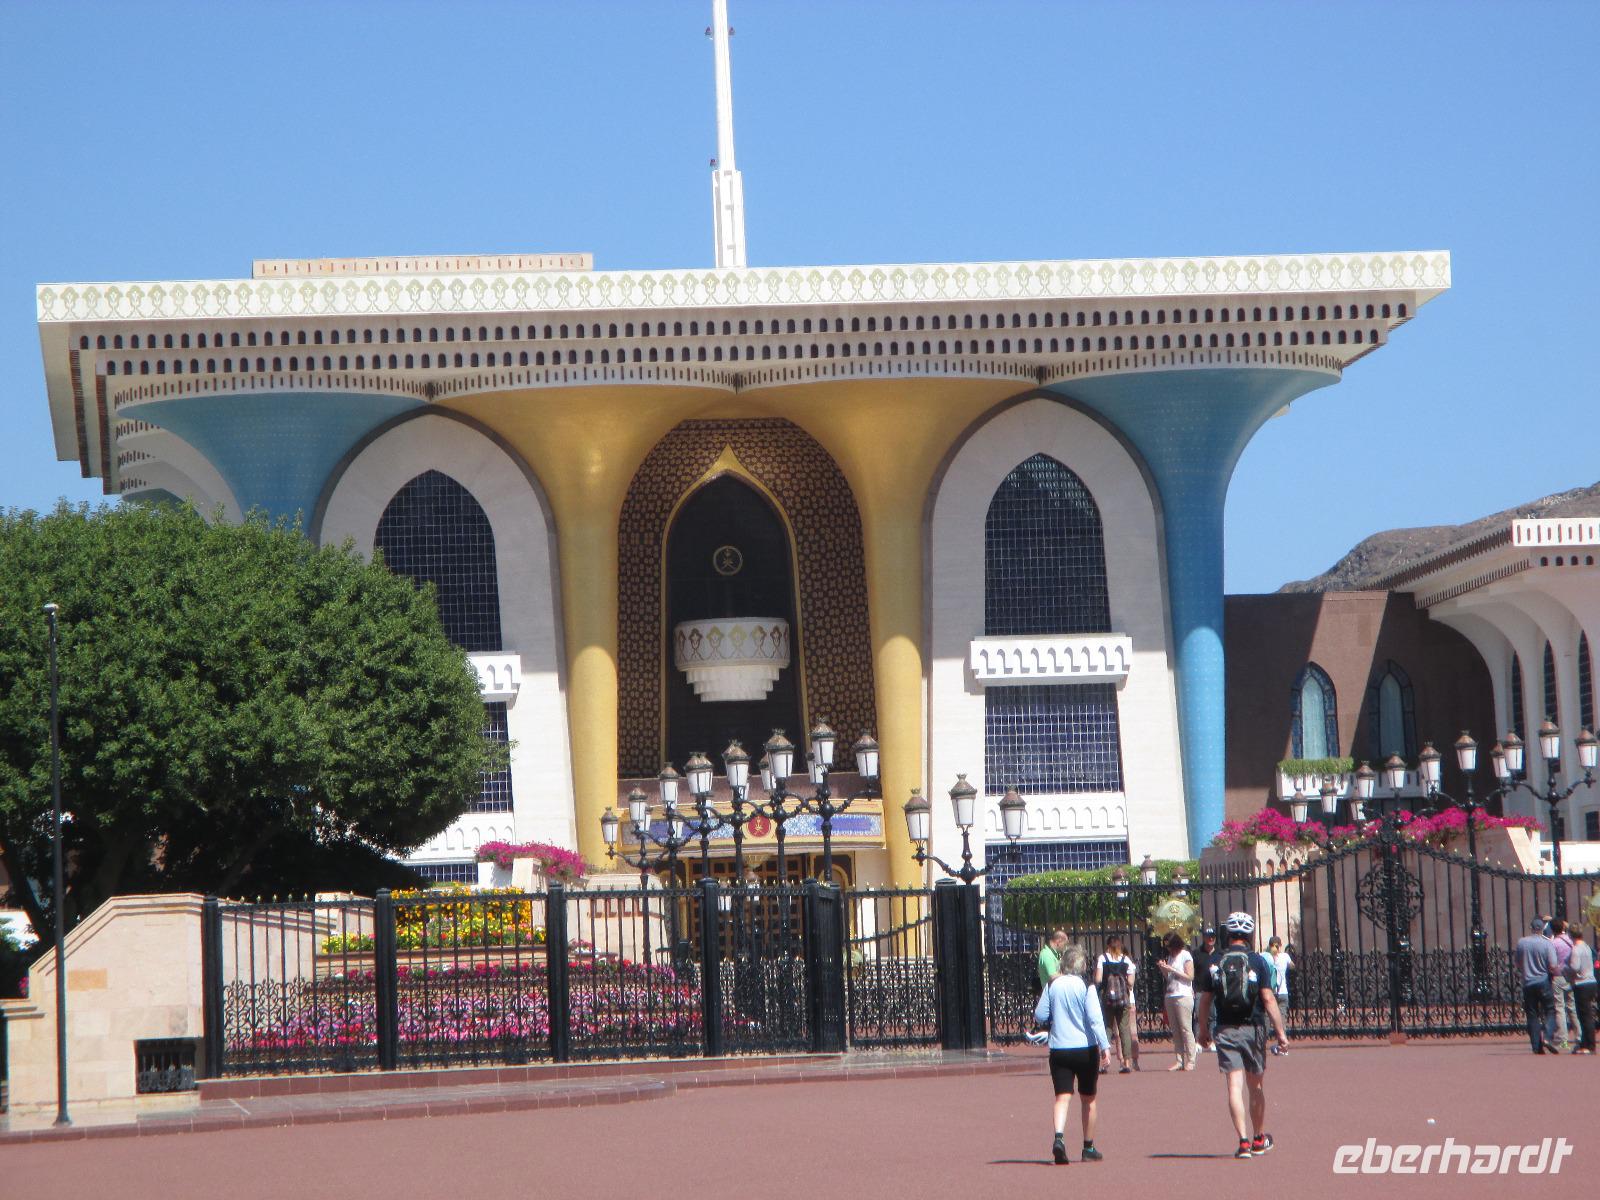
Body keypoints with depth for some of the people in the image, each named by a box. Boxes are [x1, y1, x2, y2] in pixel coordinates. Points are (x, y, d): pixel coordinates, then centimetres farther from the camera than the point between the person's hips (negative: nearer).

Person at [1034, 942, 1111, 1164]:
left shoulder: (1053, 985, 1)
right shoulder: (1086, 986, -8)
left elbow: (1039, 1016, 3)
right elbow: (1095, 1018, -15)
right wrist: (1105, 1047, -15)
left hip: (1059, 1050, 2)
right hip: (1085, 1049, -2)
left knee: (1062, 1097, -2)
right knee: (1088, 1100, 13)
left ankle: (1059, 1137, -28)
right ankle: (1089, 1148, 20)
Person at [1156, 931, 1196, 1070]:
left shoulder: (1185, 955, -2)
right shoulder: (1170, 956, 18)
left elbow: (1190, 976, -9)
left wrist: (1172, 970, -11)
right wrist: (1163, 968, 2)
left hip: (1183, 996, -7)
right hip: (1170, 996, 7)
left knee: (1185, 1029, -8)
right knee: (1175, 1031, 3)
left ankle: (1190, 1061, -7)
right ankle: (1180, 1061, 3)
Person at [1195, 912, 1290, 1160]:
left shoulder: (1215, 963, 2)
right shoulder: (1257, 962, -4)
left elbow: (1205, 1000, 5)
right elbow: (1268, 999, -8)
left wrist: (1203, 1029, 18)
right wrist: (1280, 1031, -4)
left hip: (1225, 1030, 0)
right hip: (1252, 1029, 0)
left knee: (1234, 1086, -2)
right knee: (1256, 1085, 13)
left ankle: (1243, 1141, -11)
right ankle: (1259, 1139, 24)